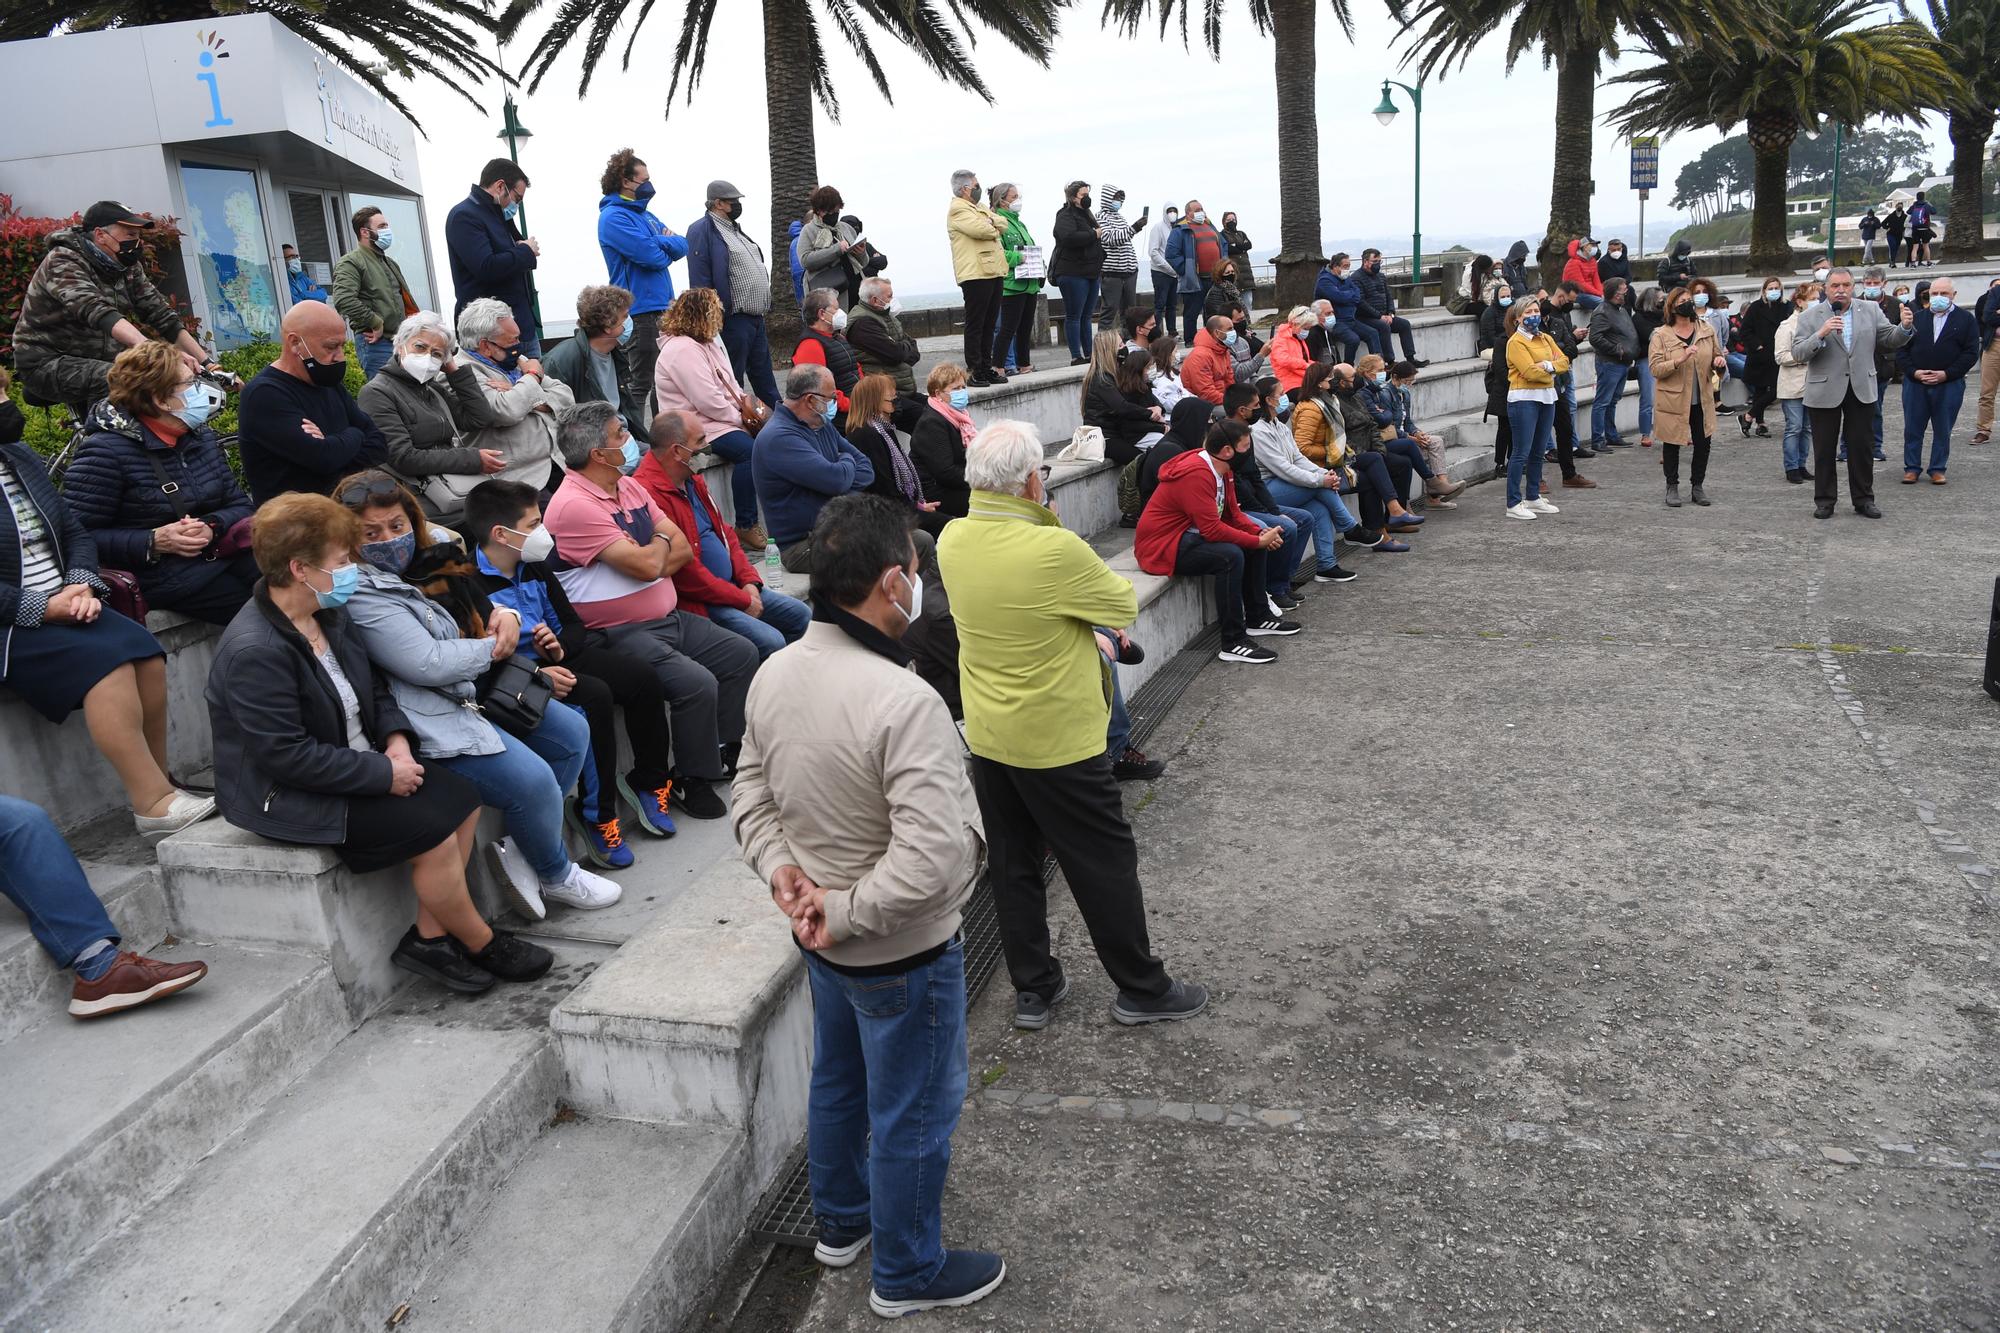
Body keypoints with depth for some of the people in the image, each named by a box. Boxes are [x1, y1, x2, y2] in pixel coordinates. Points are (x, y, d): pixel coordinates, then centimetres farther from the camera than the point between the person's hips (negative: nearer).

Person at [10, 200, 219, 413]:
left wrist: (207, 363, -13)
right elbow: (97, 312, -36)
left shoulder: (128, 268, 3)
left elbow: (163, 315, 0)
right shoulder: (63, 263, -19)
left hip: (98, 360, 8)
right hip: (48, 363, -8)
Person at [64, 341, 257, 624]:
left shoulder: (201, 436, 14)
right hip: (161, 575, -7)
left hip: (222, 553, 7)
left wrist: (212, 527, -10)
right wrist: (154, 542, -22)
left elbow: (239, 505, 13)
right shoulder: (106, 452, -8)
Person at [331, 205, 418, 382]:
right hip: (376, 342, -9)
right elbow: (343, 300, -20)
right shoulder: (350, 263, -5)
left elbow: (405, 299, 33)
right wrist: (375, 323, -17)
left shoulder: (389, 263, 24)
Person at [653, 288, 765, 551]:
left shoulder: (707, 343, 18)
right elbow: (709, 402, -21)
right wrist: (741, 416, -9)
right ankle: (746, 527, -21)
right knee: (750, 450, -30)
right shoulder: (683, 350, -15)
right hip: (698, 428, -10)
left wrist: (744, 402, 2)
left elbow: (729, 385, 23)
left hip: (720, 420, 10)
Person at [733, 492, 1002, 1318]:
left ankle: (842, 1222, 51)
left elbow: (753, 798, 4)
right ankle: (908, 1274, 35)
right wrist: (845, 915, -22)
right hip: (901, 951, -8)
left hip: (824, 939, 8)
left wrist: (783, 871, -7)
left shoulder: (773, 675, -7)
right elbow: (932, 862, -35)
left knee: (837, 1082, 28)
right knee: (912, 1115, 14)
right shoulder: (903, 702, -33)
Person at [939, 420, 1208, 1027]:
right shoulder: (1056, 552, -26)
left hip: (987, 735, 6)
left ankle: (1032, 988, 29)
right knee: (1106, 863, 10)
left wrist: (1042, 522, -1)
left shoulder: (952, 540, -6)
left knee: (1013, 865, 16)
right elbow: (1126, 606, -11)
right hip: (1057, 741, -6)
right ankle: (1141, 988, 24)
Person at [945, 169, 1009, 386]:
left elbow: (1003, 226, 16)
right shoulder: (958, 209, -6)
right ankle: (975, 372, -2)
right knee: (975, 325, -5)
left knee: (988, 324, 11)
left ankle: (987, 368, 17)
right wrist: (994, 228, 1)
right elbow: (981, 230, -19)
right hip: (975, 274, -9)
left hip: (993, 272, 9)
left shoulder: (979, 208, 24)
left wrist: (991, 220, -4)